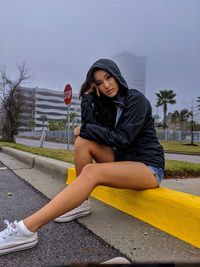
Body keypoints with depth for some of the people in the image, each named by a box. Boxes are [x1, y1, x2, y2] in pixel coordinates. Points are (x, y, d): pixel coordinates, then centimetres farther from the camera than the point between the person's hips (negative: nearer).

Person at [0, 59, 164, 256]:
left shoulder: (136, 99, -8)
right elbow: (87, 126, -5)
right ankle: (81, 203, -7)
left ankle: (26, 229, -31)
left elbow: (122, 138, -19)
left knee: (91, 172, -31)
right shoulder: (108, 104, 12)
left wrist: (86, 129, -13)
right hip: (124, 160, 6)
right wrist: (87, 96, -7)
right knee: (83, 141, -14)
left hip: (149, 166, -6)